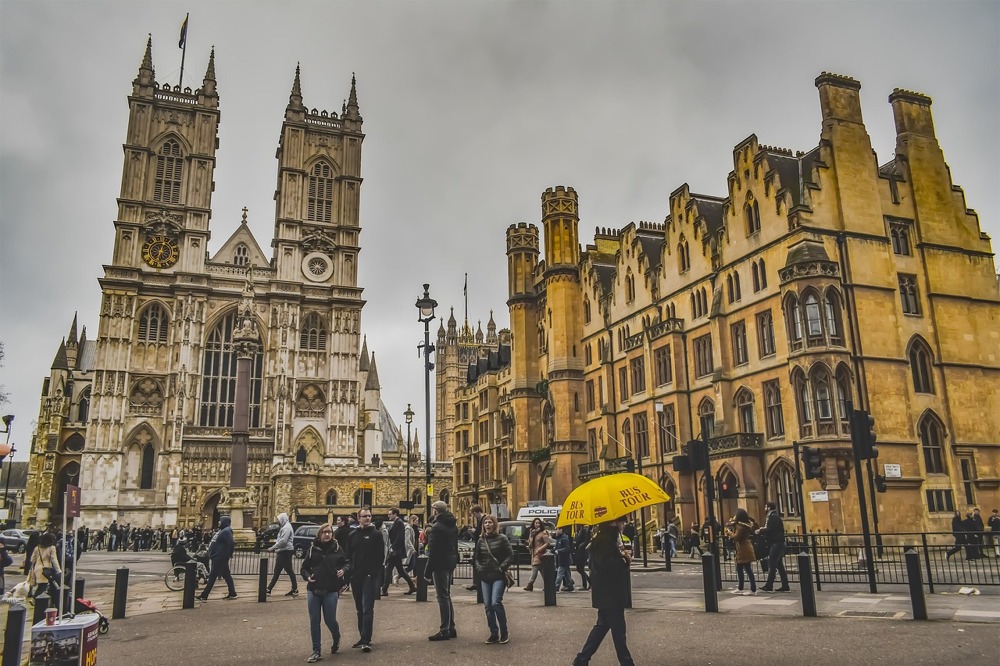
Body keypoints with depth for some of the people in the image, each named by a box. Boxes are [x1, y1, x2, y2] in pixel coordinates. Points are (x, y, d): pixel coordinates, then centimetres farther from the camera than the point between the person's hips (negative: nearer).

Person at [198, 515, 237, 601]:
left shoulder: (226, 531, -17)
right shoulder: (222, 531, 15)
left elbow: (231, 544, -27)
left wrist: (228, 555, -19)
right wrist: (210, 554, 19)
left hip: (220, 558, -10)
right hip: (217, 557, 10)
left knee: (212, 576, -5)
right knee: (226, 575, 12)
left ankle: (204, 595, 0)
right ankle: (232, 594, 17)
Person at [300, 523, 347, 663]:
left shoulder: (337, 549, 0)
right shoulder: (313, 549, 3)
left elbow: (346, 562, 8)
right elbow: (305, 567, 10)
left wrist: (343, 570, -13)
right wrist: (307, 576, -9)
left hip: (331, 591, -2)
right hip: (313, 590, 2)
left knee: (330, 620, 3)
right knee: (314, 621, 4)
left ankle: (336, 640, 35)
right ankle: (317, 651, 16)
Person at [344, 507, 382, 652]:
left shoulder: (376, 534, -1)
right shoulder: (353, 535, 11)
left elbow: (380, 555, -4)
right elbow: (348, 555, 13)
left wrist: (374, 572, -13)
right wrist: (349, 571, 0)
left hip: (370, 576, -5)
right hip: (356, 577, 5)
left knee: (367, 609, -9)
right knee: (360, 609, 12)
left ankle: (366, 640, -11)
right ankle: (363, 637, 21)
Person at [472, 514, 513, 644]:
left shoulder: (501, 538, -3)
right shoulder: (481, 541, 9)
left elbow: (510, 555, -3)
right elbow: (476, 557, 17)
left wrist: (502, 567, -11)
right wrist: (478, 568, 1)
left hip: (498, 576, -5)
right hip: (485, 577, 5)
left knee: (496, 603, -16)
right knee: (487, 606, 2)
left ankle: (504, 632, 1)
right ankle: (494, 633, 13)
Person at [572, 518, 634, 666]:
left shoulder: (608, 537, 12)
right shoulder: (604, 539, -19)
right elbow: (604, 565, -26)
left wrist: (623, 556, 3)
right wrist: (625, 559, -18)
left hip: (609, 591, 10)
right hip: (608, 592, -10)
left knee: (603, 625, 15)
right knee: (618, 628, 0)